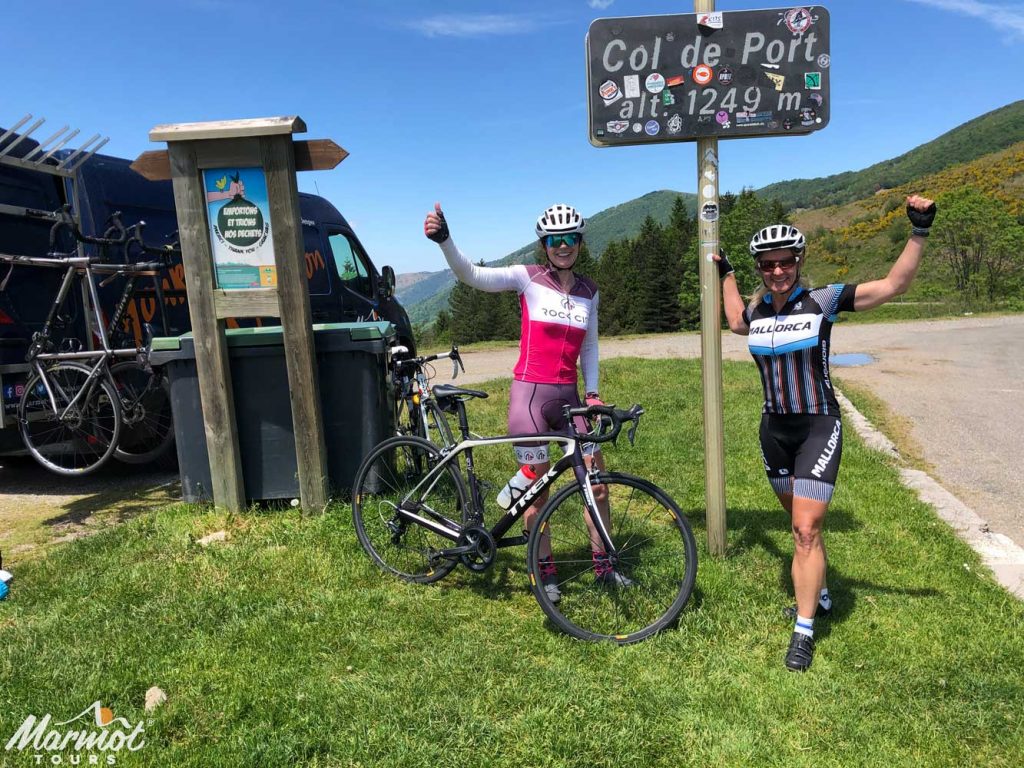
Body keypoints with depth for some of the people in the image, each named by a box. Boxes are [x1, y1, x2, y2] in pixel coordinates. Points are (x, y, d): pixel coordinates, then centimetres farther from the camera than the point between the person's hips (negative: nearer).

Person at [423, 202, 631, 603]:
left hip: (568, 396, 4)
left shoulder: (589, 291, 9)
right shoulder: (528, 278, -4)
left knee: (597, 483, 5)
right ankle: (546, 572, 22)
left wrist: (592, 392, 6)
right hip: (530, 392, -4)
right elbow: (472, 275, -17)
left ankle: (603, 565, 24)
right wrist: (444, 240, -33)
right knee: (537, 489, 3)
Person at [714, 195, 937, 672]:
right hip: (775, 428, 5)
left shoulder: (822, 301, -11)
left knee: (806, 529, -9)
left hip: (818, 427, -5)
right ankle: (818, 595, 39)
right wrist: (725, 273, 28)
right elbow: (737, 323, 27)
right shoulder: (757, 309, 2)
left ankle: (804, 630, 3)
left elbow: (893, 285, -14)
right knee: (802, 523, 18)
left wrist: (920, 230, -22)